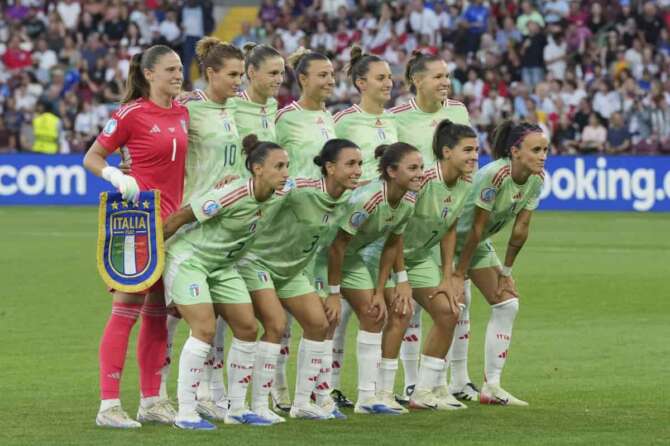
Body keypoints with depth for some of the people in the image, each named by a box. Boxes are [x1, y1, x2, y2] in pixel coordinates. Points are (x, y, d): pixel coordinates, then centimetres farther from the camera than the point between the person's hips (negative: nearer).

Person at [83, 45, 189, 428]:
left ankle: (152, 400, 16)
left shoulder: (183, 113, 10)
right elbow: (92, 157, -2)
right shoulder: (131, 114, -9)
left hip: (170, 221, 7)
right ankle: (109, 404, -7)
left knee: (158, 313, 10)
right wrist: (116, 176, -20)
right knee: (127, 309, -8)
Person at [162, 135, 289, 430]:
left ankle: (237, 409, 13)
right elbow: (180, 217, -20)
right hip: (188, 258, -8)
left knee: (247, 327, 2)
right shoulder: (232, 196, -29)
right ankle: (186, 412, -12)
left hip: (222, 265, 8)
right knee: (205, 329, -18)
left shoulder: (275, 201, -8)